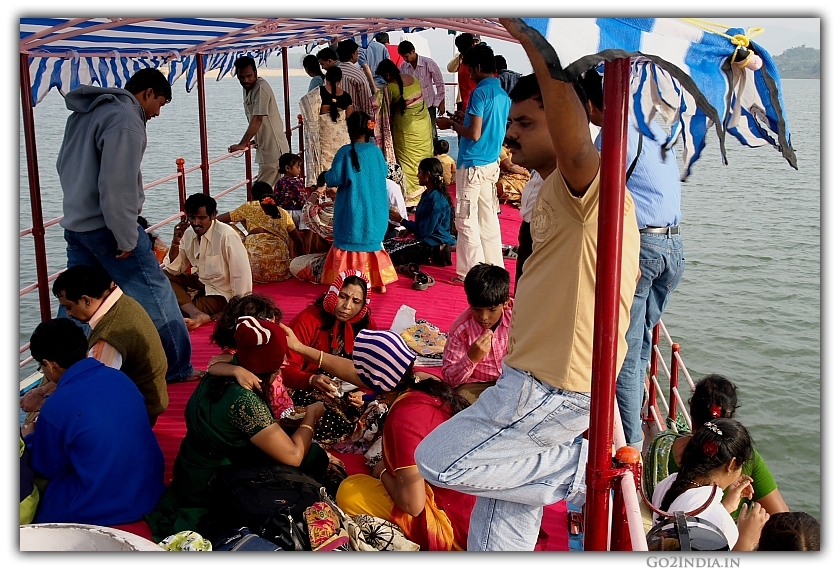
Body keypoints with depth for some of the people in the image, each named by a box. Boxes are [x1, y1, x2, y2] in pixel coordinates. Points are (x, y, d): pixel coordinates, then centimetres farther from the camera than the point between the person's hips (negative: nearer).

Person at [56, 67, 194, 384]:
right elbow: (117, 183, -21)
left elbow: (64, 166, 22)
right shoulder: (126, 118, -14)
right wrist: (126, 238, -17)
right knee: (156, 297, 0)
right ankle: (177, 370, 8)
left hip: (74, 225, 9)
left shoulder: (83, 114, 15)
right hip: (106, 227, -9)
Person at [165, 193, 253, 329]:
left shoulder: (227, 236, -26)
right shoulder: (188, 233, -4)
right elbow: (174, 270, 0)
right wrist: (175, 242, -16)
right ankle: (196, 314, -31)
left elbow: (241, 276, -24)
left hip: (220, 293, -9)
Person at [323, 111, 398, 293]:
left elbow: (334, 179, -15)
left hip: (352, 211, -4)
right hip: (374, 210, 4)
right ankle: (380, 282, 23)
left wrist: (327, 174, 6)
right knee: (372, 241, 18)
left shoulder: (345, 152, -14)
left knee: (349, 244, 5)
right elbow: (384, 173, 13)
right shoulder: (375, 150, -1)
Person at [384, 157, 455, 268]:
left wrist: (401, 220, -10)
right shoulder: (427, 194, 10)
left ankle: (435, 254, -7)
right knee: (388, 244, 3)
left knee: (391, 255, -18)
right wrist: (408, 230, 1)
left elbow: (424, 231, -20)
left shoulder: (436, 200, -21)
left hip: (435, 243, -10)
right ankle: (432, 254, 2)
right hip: (427, 239, 10)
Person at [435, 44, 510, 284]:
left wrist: (451, 124, -6)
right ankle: (493, 268, 20)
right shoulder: (503, 95, 11)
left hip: (472, 164, -9)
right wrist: (464, 120, 19)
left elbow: (474, 134, -19)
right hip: (492, 163, 9)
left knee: (466, 219, -1)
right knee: (489, 217, 13)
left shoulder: (480, 92, -15)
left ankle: (471, 272, 2)